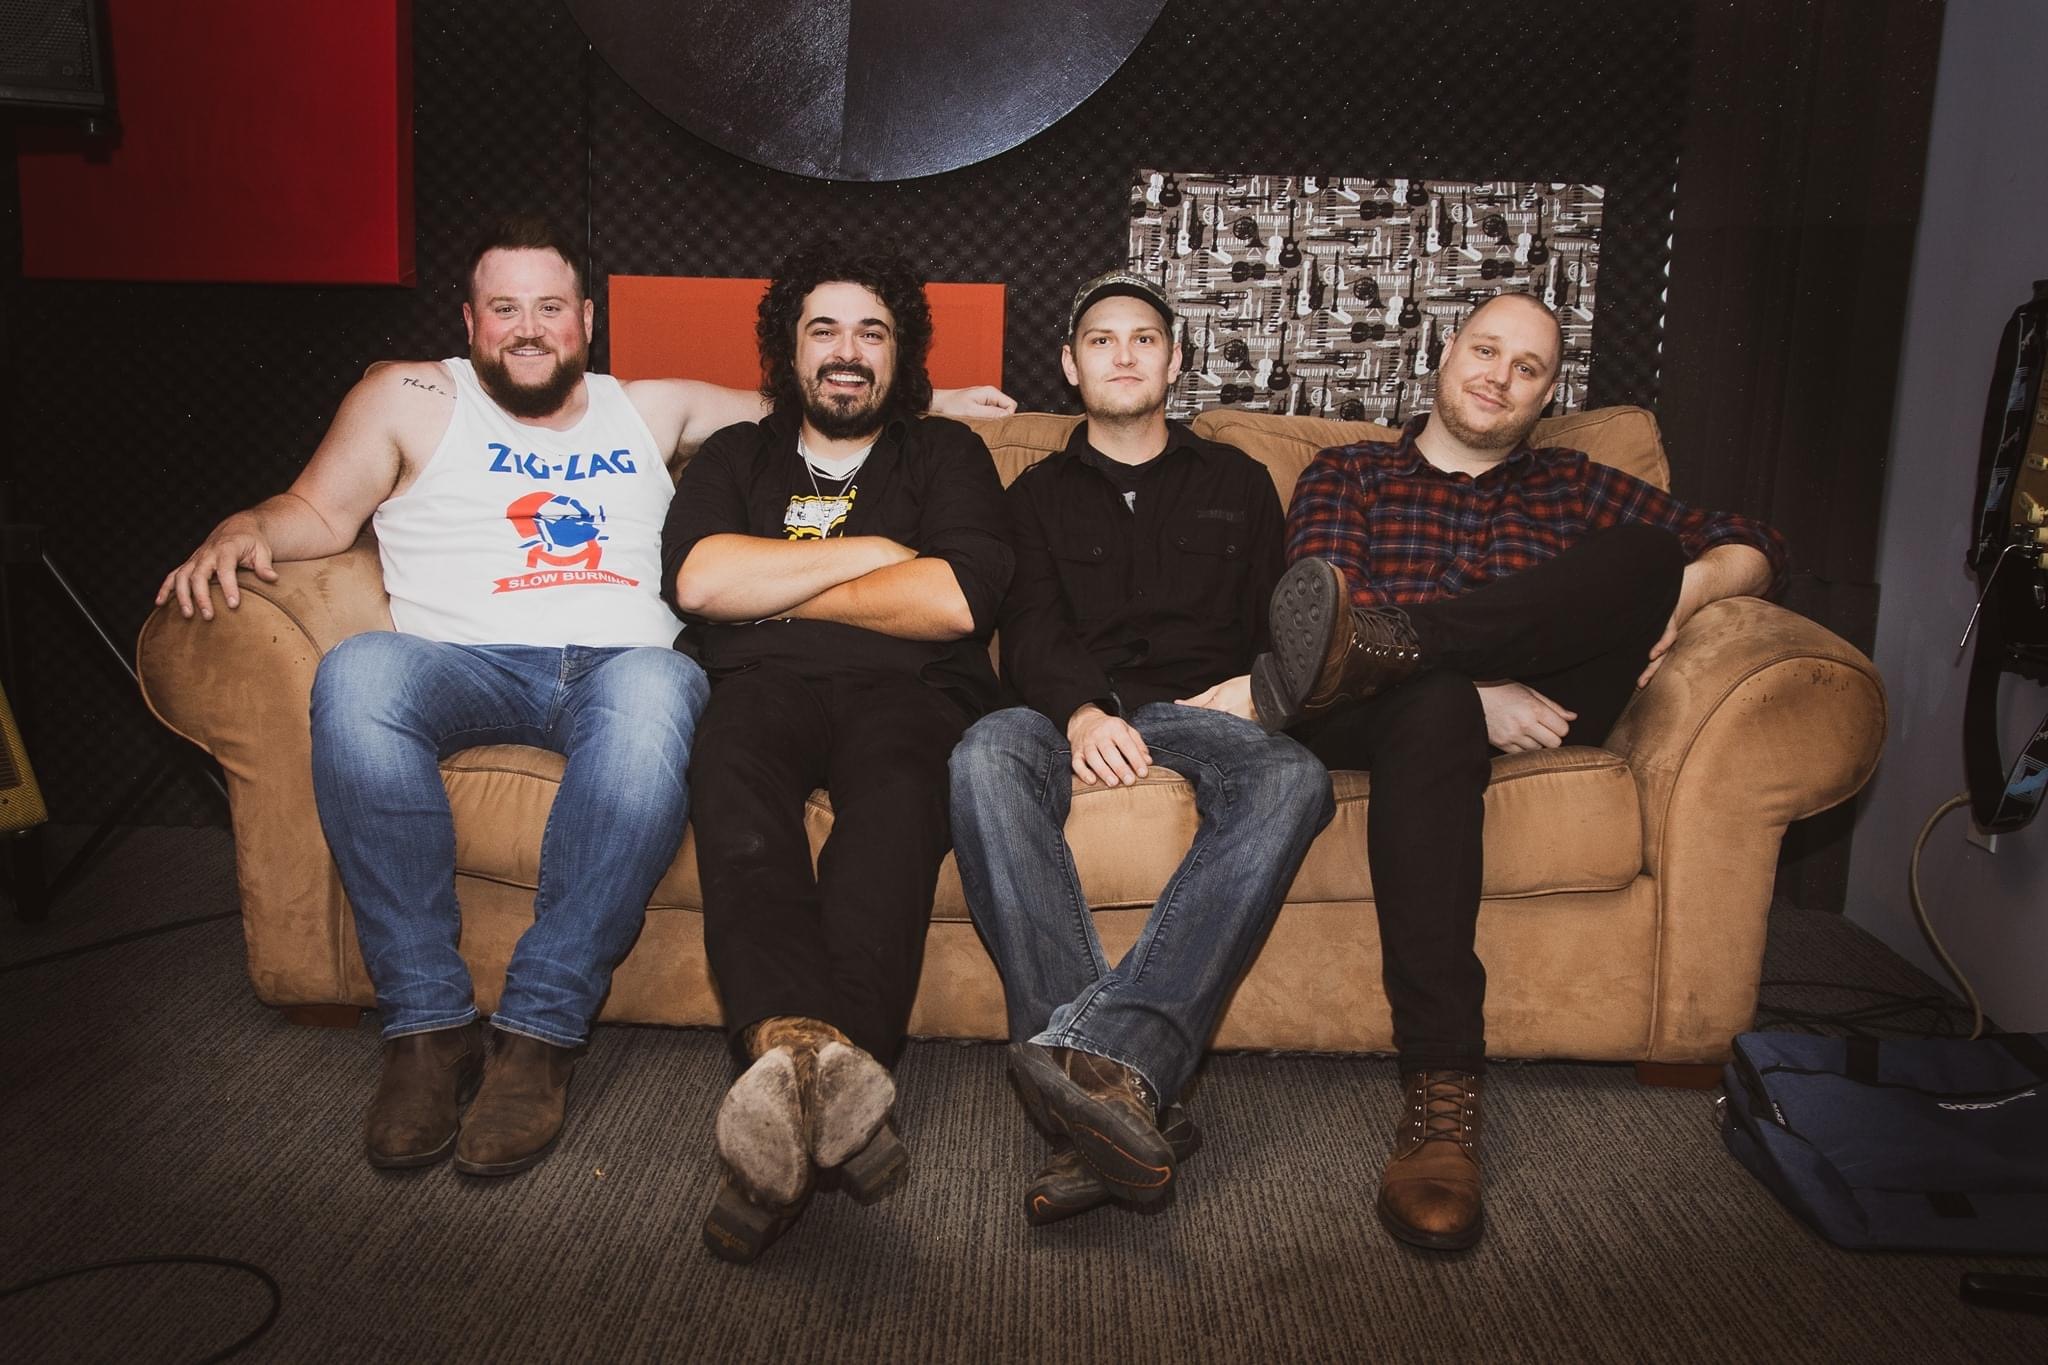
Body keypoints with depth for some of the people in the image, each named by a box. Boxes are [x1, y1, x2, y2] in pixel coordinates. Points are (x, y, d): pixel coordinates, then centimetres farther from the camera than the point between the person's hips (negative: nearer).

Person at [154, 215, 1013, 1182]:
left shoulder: (649, 412, 28)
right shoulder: (410, 399, 22)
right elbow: (321, 510, 15)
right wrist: (243, 531, -7)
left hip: (621, 666, 0)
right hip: (465, 664, 0)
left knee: (657, 689, -39)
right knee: (358, 672, -36)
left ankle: (539, 1031, -34)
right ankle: (427, 1024, -29)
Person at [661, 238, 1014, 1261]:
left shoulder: (946, 455, 22)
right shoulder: (736, 458, 27)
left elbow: (958, 599, 1)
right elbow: (697, 579, 4)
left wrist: (777, 588, 6)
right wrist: (870, 553, 4)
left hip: (908, 689, -1)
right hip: (765, 687, 1)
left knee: (895, 782, -38)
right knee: (730, 766, -37)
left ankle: (790, 1064, -55)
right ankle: (819, 1057, -56)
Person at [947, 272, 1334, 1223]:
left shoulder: (1235, 481, 27)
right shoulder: (1040, 494, 24)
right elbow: (1030, 635, 6)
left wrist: (1257, 688, -4)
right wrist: (1082, 712, -16)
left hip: (1205, 708, 1)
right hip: (1078, 710, 0)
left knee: (1291, 781, -36)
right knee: (987, 754, -37)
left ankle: (1104, 1047, -52)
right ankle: (1120, 1096, -48)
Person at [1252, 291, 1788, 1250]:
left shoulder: (1572, 487, 28)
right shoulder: (1348, 474, 21)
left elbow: (1755, 546, 24)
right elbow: (1317, 606, 1)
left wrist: (1687, 586, -2)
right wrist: (1478, 689, -14)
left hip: (1544, 716, 3)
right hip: (1405, 711, -2)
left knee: (1648, 550, -22)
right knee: (1434, 708, -41)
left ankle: (1381, 647, -41)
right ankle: (1441, 1091, -49)